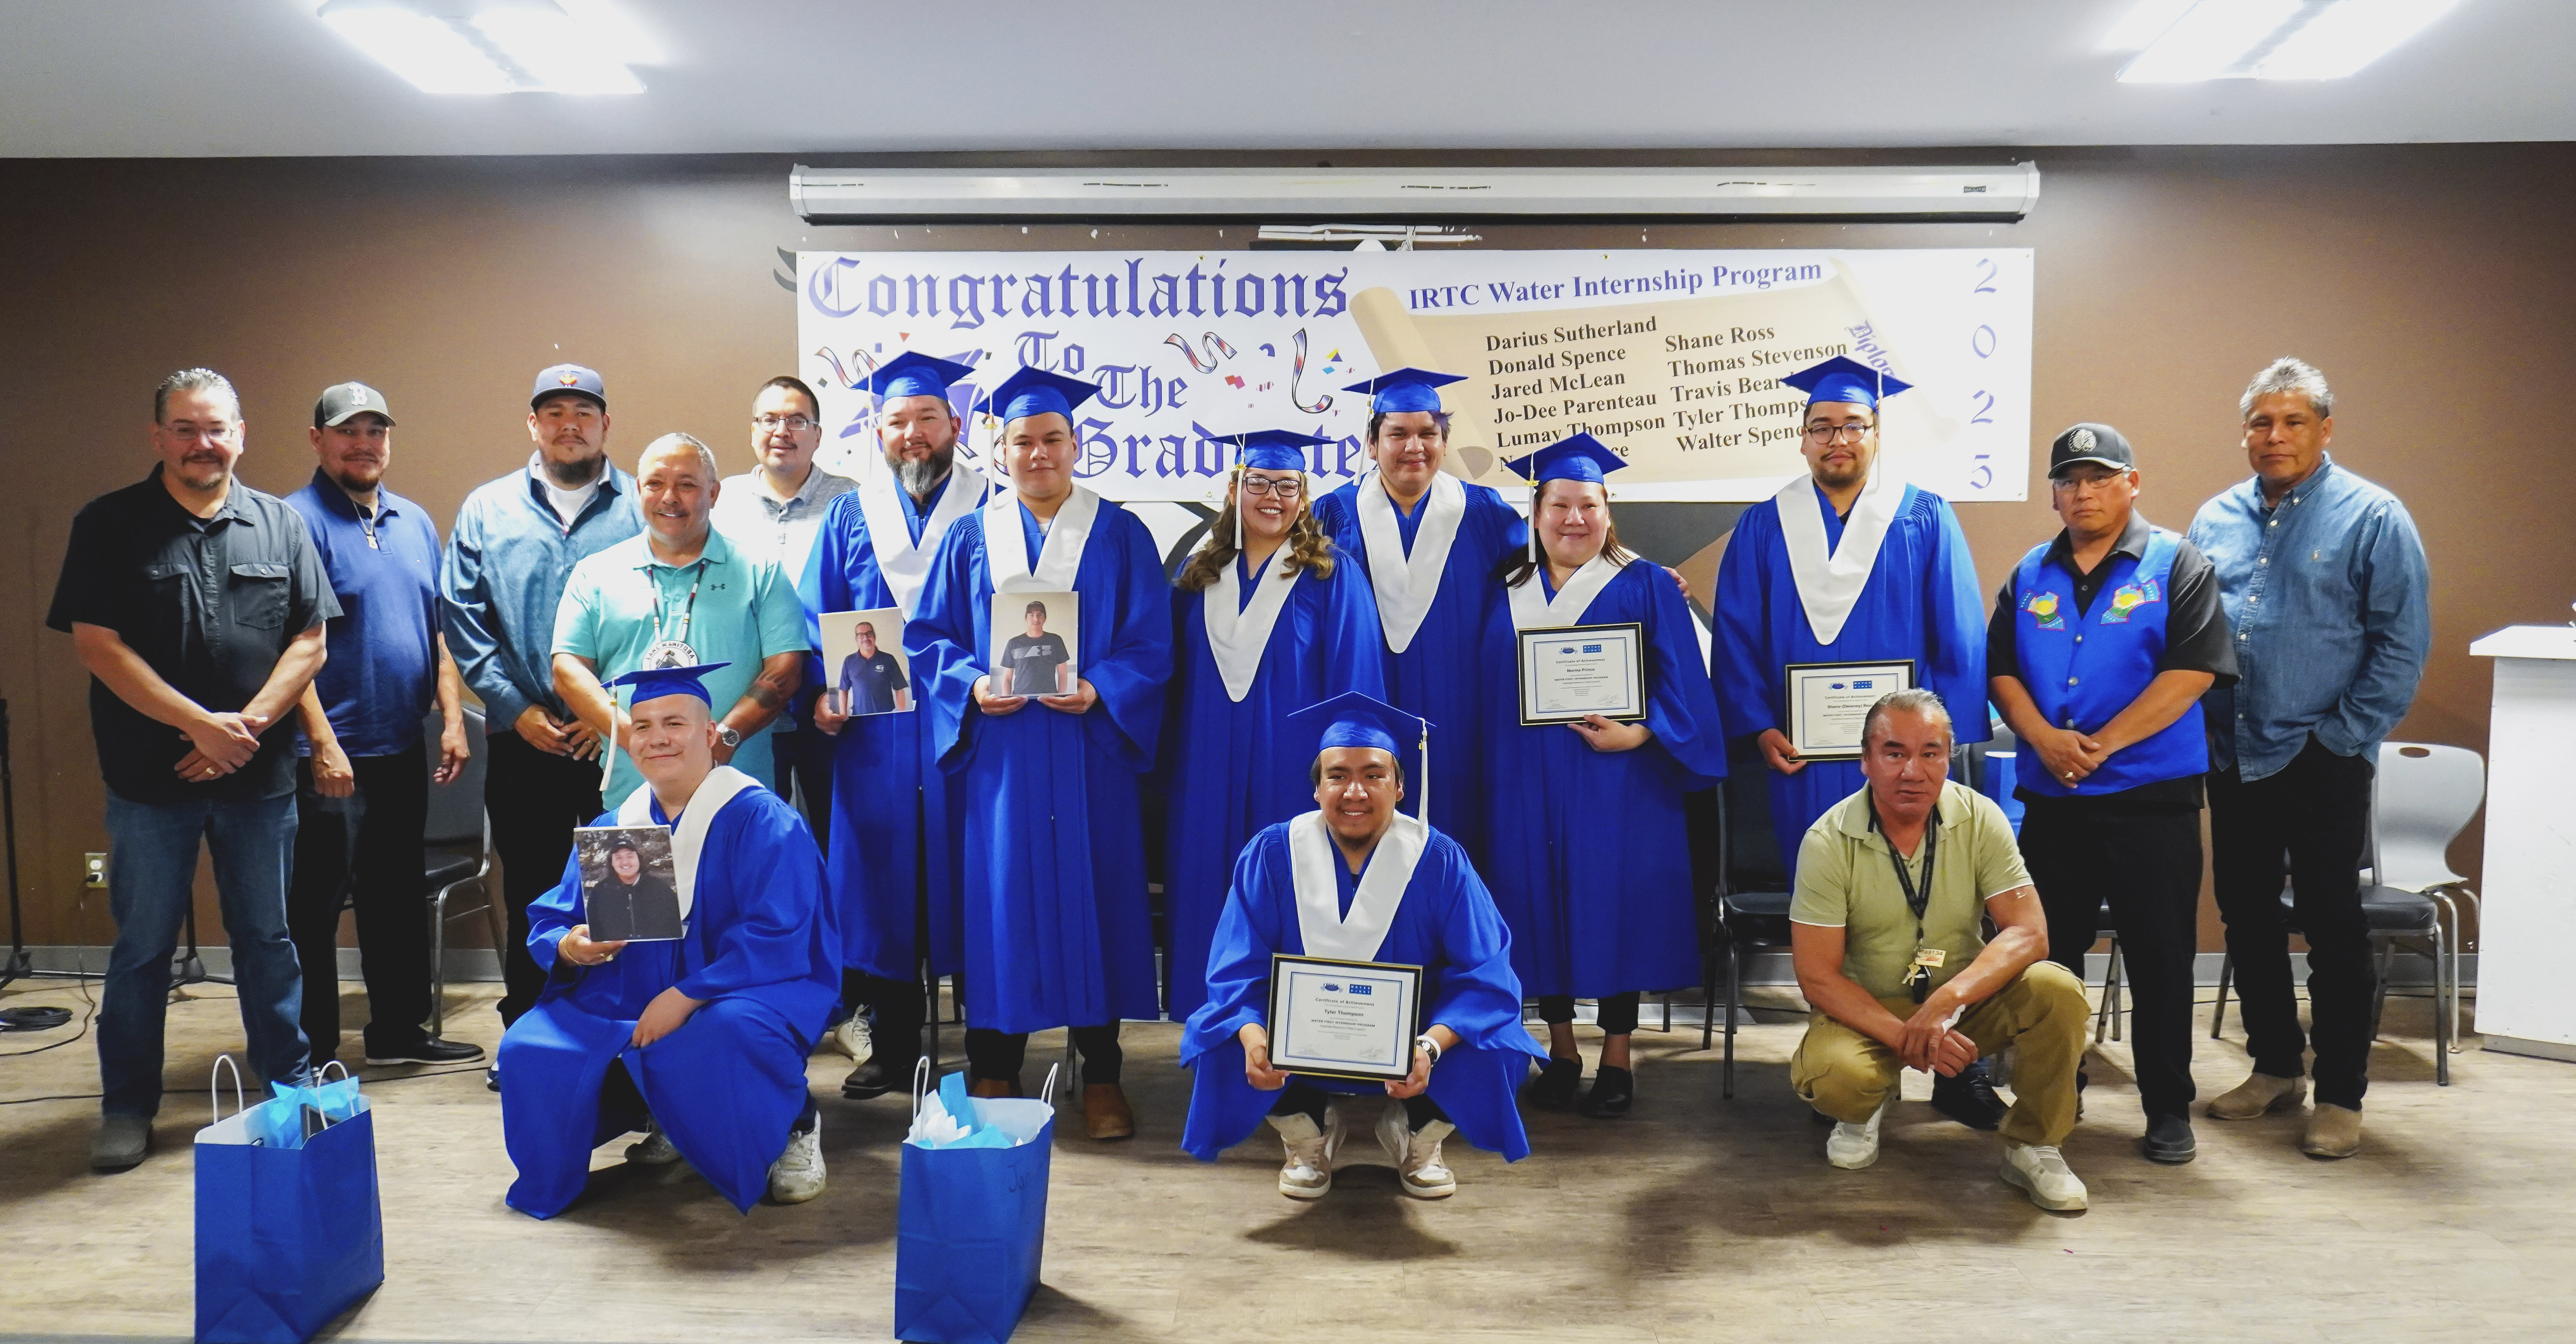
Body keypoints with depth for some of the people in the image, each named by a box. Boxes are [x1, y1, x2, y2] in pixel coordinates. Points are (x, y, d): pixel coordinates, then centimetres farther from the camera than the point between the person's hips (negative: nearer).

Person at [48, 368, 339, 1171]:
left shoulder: (280, 525, 6)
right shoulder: (110, 525, 0)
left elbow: (309, 640, 2)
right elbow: (98, 645, -7)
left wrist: (249, 725, -11)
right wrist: (200, 726, -14)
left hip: (259, 774, 2)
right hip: (150, 776, -1)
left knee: (268, 939, 11)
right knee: (143, 947, 8)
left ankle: (289, 1090, 23)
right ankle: (128, 1108, 21)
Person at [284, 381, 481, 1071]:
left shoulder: (415, 521, 13)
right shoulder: (297, 521, -9)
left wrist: (452, 718, 6)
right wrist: (323, 742, -21)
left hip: (402, 749, 7)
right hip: (329, 755, -7)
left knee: (399, 898, 16)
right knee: (316, 906, 2)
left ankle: (399, 1029, 28)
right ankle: (312, 1053, 12)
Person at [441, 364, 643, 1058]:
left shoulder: (642, 506, 4)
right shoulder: (487, 509, 10)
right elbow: (461, 618, 6)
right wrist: (517, 707, -4)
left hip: (622, 736, -2)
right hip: (522, 741, 2)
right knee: (530, 896, 10)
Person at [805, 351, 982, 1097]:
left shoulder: (986, 514, 6)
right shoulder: (849, 518, 13)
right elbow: (814, 625, 10)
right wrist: (821, 694, -6)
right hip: (873, 735, 2)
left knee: (967, 881, 1)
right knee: (882, 885, 5)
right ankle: (890, 1047, 19)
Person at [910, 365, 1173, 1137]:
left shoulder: (1120, 536, 4)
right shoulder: (969, 539, 9)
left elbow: (1149, 644, 0)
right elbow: (929, 636, 7)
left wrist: (1098, 690, -17)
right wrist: (972, 685, -12)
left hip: (1089, 747, -1)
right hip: (999, 748, 1)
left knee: (1092, 895, 3)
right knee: (1001, 896, 3)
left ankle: (1101, 1076, 14)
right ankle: (994, 1069, 16)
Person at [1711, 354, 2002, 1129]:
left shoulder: (1927, 521, 6)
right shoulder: (1764, 528, 9)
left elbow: (1959, 639, 3)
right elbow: (1736, 638, 6)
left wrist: (1944, 732, -6)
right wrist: (1758, 727, -5)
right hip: (1804, 759, 1)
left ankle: (1954, 1067, 10)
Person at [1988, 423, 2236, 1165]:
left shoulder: (2177, 566, -1)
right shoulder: (2030, 576, 12)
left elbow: (2192, 672, -11)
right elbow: (2001, 670, 6)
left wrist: (2101, 744, -16)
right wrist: (2045, 739, -12)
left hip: (2151, 798, -4)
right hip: (2051, 798, 4)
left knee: (2160, 957, 3)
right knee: (2049, 954, 10)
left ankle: (2169, 1108, 16)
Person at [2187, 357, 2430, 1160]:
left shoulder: (2372, 518, -4)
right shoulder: (2215, 521, 10)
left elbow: (2402, 644, -7)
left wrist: (2345, 734, -11)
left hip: (2322, 763, -5)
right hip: (2232, 757, 5)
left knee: (2333, 926, 1)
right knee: (2246, 915, 13)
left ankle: (2341, 1096, 13)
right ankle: (2275, 1067, 29)